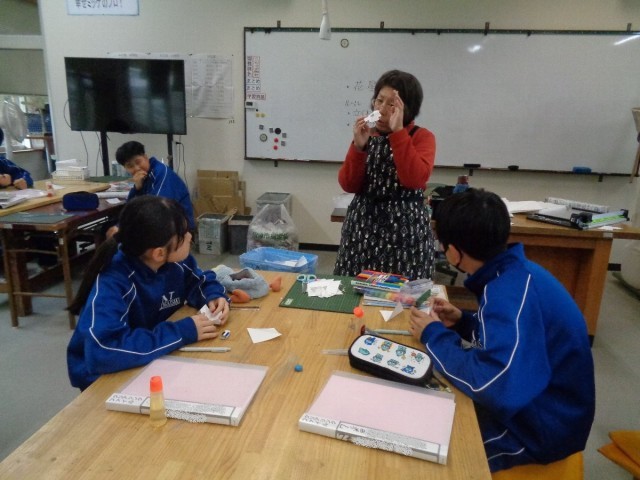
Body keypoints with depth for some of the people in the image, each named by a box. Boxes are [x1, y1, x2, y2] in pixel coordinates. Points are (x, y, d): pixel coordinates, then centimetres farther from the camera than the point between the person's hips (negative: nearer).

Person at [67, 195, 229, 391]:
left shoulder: (174, 260, -12)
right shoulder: (113, 282, -30)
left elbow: (200, 281, 7)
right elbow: (103, 351, -42)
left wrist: (214, 296, -15)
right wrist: (183, 332, -36)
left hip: (155, 360, 6)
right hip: (105, 377, -5)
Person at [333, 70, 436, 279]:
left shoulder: (422, 137, -1)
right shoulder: (367, 135, 8)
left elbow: (415, 179, -20)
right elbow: (348, 185, -1)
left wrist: (398, 132, -19)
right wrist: (358, 145, -13)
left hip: (405, 228, -3)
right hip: (363, 224, 3)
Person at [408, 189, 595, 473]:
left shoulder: (510, 292, -30)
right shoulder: (514, 271, -2)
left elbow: (494, 387, -39)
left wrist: (434, 335, -24)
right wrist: (463, 322, -2)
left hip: (539, 428, -8)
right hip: (535, 403, 8)